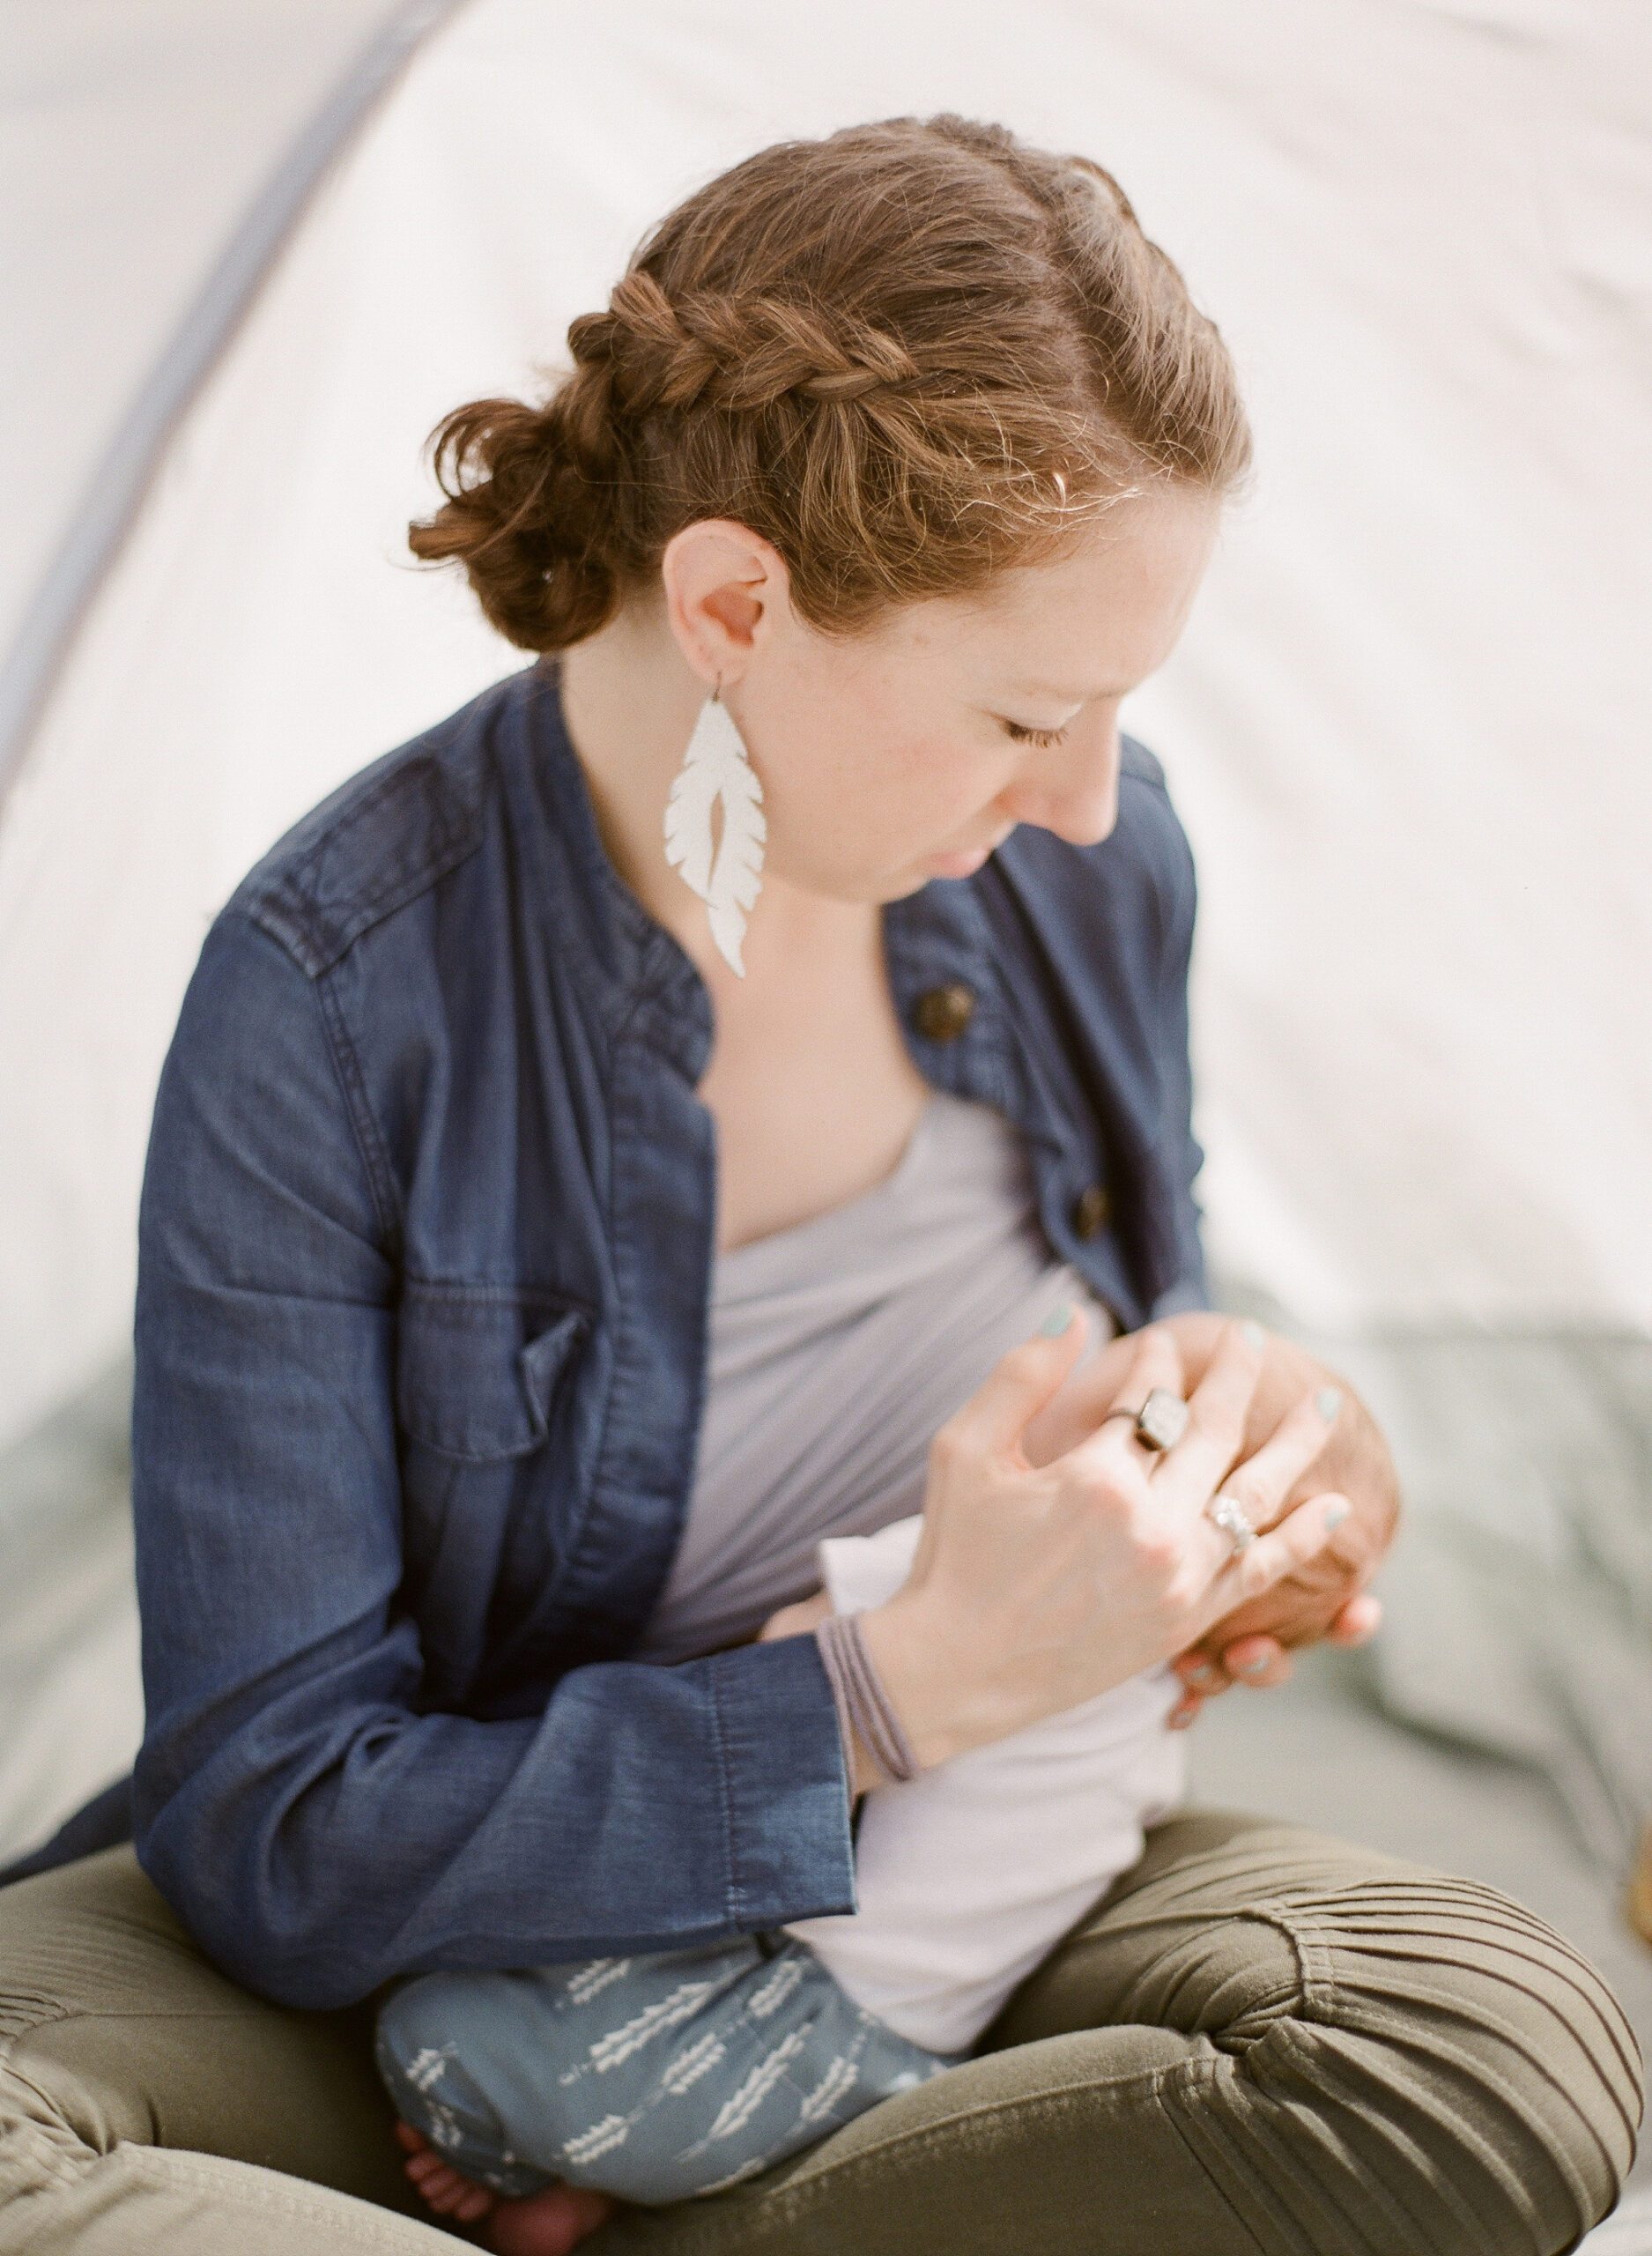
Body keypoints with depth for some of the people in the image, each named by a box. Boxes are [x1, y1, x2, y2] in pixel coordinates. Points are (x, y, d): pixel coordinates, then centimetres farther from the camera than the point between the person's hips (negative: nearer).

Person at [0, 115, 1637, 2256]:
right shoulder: (341, 996, -24)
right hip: (512, 1922, -3)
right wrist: (914, 1687, -29)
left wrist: (1223, 1420, -12)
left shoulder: (1088, 864, -9)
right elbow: (272, 1839, -22)